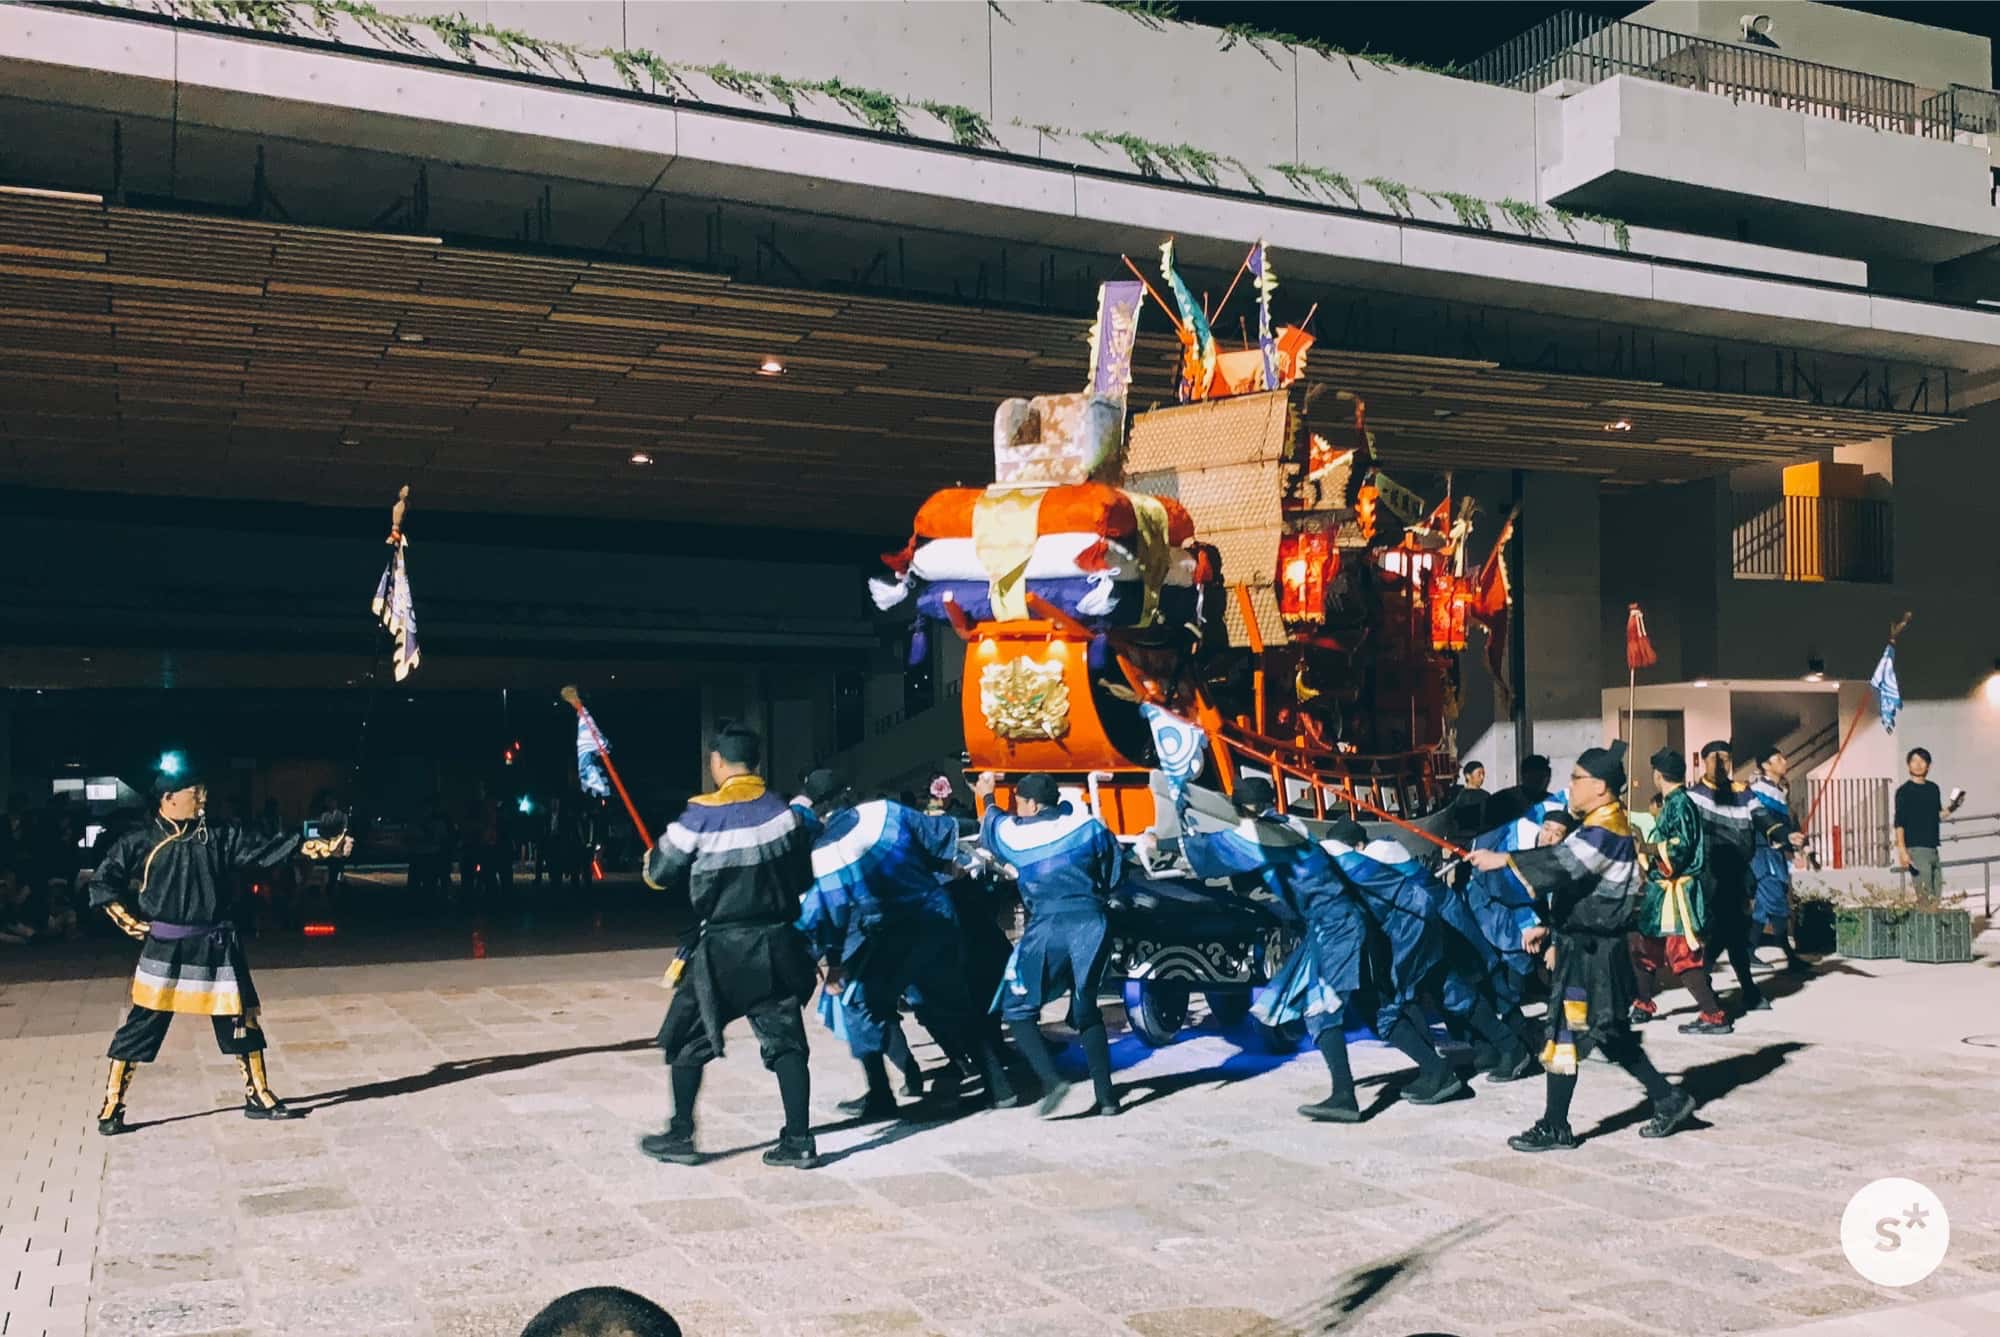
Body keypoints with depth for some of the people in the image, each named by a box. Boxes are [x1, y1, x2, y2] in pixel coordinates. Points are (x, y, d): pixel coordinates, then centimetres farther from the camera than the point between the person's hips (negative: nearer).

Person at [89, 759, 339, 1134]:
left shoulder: (219, 837, 2)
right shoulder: (140, 842, -3)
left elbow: (265, 849, -4)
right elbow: (101, 881, 4)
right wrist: (125, 919, -7)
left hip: (215, 949, 3)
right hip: (165, 950, -3)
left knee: (240, 1020, 8)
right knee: (141, 1026, 0)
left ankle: (258, 1096, 20)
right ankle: (111, 1106, 13)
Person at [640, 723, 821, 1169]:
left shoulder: (701, 816, -13)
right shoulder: (786, 812, -2)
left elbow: (660, 873, -2)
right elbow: (804, 879, 6)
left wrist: (651, 859, 20)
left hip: (722, 949, -3)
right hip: (777, 945, 3)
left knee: (688, 1040, 12)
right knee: (785, 1040, 8)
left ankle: (680, 1136, 18)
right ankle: (799, 1140, 6)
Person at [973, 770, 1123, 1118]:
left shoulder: (1010, 833, 5)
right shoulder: (1087, 825, 5)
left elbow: (991, 827, 29)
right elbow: (1115, 870, 12)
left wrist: (988, 799, 49)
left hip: (1047, 928, -3)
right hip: (1091, 923, 3)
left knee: (1017, 1009, 11)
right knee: (1086, 1011, 19)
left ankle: (1051, 1080, -9)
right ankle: (1106, 1095, 14)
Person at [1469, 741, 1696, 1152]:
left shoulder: (1607, 829, -18)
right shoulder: (1599, 826, 14)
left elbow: (1564, 862, -34)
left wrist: (1505, 859, -38)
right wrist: (1550, 928, 14)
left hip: (1591, 952, -10)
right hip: (1585, 945, 10)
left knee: (1564, 1035, -3)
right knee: (1611, 1034, 18)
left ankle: (1554, 1129, 5)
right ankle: (1669, 1100, 28)